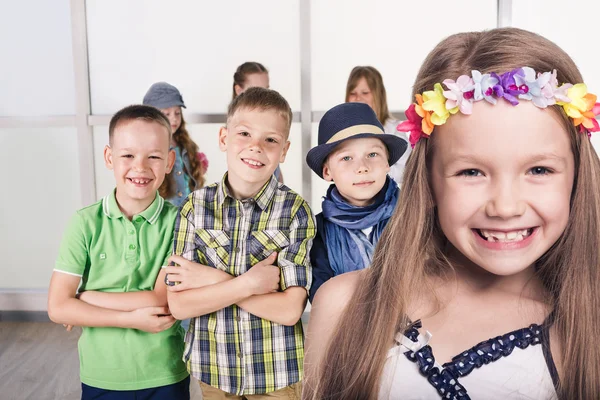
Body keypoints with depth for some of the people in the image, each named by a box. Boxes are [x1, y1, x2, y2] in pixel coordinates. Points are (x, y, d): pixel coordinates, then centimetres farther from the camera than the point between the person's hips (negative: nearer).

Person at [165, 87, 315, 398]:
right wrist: (248, 283, -21)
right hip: (212, 369, 2)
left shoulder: (296, 211, -12)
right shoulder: (195, 207, -7)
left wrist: (214, 279, -19)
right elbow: (178, 306, -11)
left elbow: (289, 309, -17)